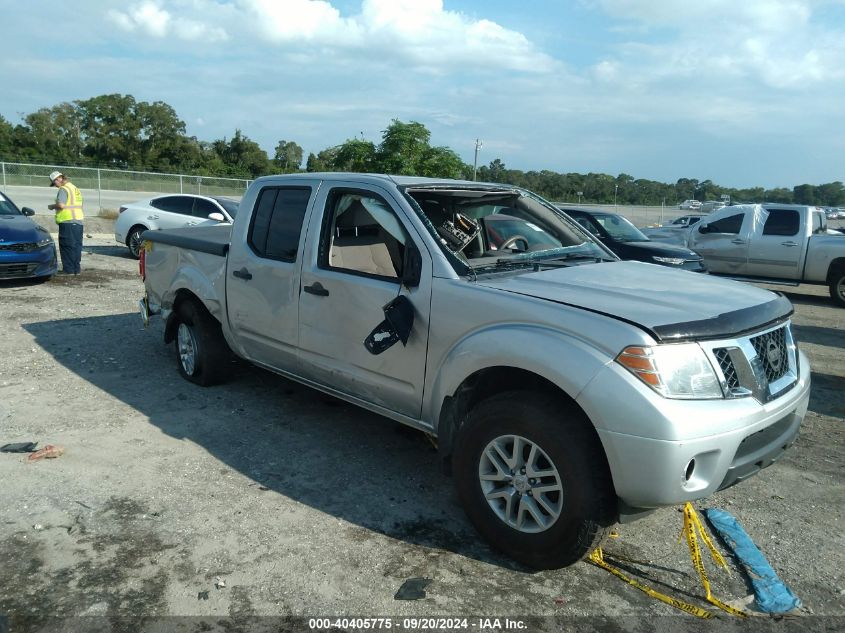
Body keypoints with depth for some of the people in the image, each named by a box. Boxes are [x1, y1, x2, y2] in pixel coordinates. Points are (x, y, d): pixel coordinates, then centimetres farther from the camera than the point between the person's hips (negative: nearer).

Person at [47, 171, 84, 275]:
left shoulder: (64, 189, -9)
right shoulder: (75, 188, 19)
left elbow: (61, 205, -20)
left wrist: (52, 206, -1)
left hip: (67, 221, -8)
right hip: (78, 221, 8)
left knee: (67, 246, -4)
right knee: (76, 246, 9)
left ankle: (68, 269, -3)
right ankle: (76, 269, 12)